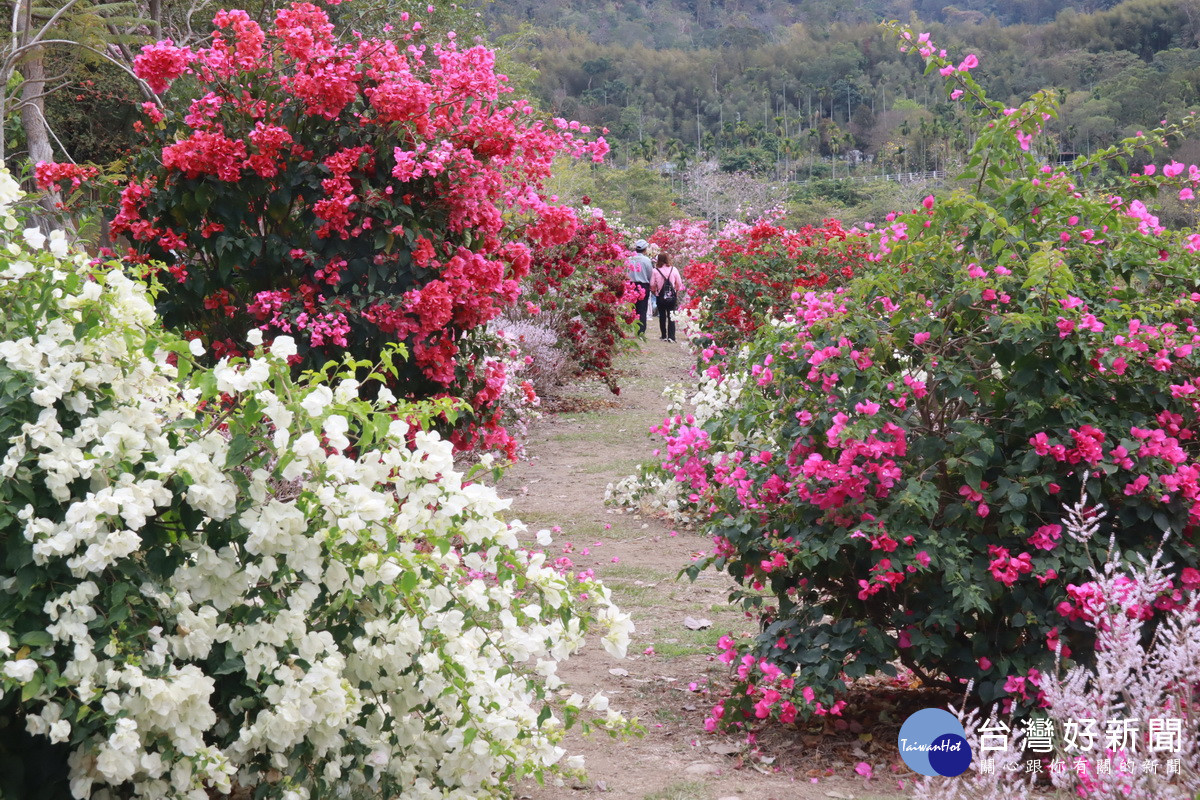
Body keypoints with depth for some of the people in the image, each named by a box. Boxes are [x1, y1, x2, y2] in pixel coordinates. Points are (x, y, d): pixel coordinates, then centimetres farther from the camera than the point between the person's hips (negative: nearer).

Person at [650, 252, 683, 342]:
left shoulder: (655, 271, -8)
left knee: (662, 316, 12)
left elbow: (652, 285, -6)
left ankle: (664, 336, 14)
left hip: (660, 297, 0)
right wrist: (676, 292, 17)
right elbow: (679, 284, 1)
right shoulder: (673, 270, -4)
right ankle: (671, 336, -6)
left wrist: (654, 292, 13)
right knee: (671, 316, 3)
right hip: (672, 297, 1)